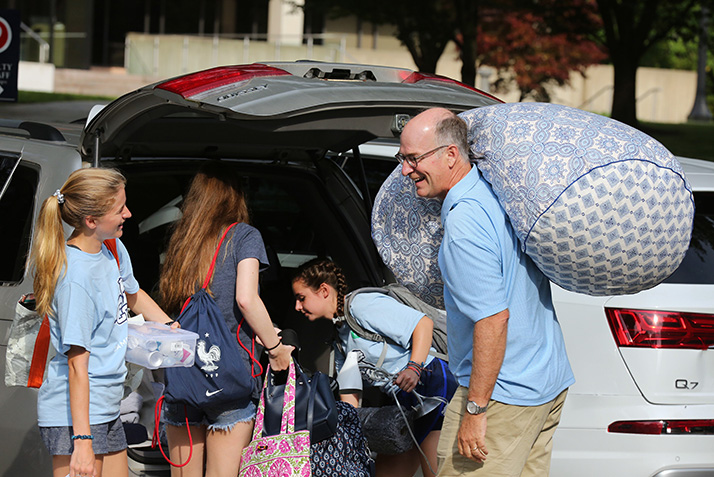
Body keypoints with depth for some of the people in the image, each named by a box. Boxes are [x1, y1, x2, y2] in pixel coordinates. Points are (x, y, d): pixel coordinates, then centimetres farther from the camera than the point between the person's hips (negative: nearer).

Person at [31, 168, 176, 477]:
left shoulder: (113, 248, 4)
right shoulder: (76, 277, -23)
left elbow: (133, 296, 28)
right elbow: (77, 363, -24)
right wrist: (82, 441, -25)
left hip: (106, 410, 9)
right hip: (76, 413, -9)